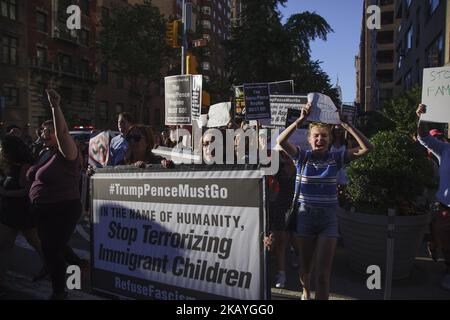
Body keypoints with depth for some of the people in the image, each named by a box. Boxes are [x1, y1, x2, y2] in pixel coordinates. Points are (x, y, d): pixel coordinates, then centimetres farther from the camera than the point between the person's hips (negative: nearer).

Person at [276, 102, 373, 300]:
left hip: (329, 219, 0)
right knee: (305, 267, 19)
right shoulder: (302, 157, -4)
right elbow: (281, 141, -20)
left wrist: (347, 125, -17)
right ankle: (306, 291, 50)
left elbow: (367, 148, -11)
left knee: (323, 274, -4)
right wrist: (300, 120, -28)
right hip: (305, 217, 1)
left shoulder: (336, 158, -2)